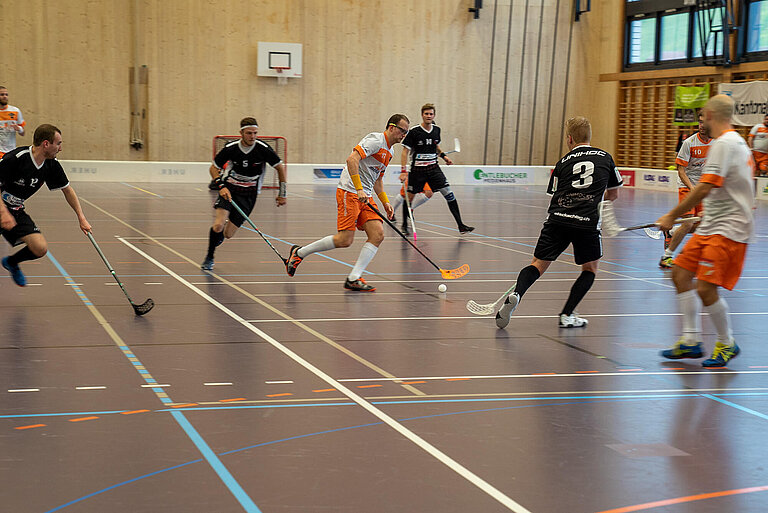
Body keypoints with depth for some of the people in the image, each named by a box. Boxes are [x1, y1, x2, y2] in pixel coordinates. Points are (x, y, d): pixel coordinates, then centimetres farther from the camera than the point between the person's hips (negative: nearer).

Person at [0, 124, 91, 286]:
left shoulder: (52, 165, -3)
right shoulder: (15, 158, -23)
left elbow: (67, 189, 11)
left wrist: (81, 218, 10)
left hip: (17, 211, 6)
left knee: (40, 249, -6)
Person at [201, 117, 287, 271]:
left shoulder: (263, 149, -15)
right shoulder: (230, 149, -13)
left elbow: (281, 168, 0)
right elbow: (213, 168, 3)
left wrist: (282, 194, 3)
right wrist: (221, 186, -13)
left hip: (248, 194, 0)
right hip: (229, 189, 0)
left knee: (228, 234, -6)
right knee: (218, 226, -21)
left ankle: (219, 235, 33)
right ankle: (209, 258, 5)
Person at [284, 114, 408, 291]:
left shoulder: (389, 151, 19)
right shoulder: (376, 140, -11)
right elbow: (352, 159, -24)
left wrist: (385, 202, 19)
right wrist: (359, 189, -27)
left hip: (365, 197, 9)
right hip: (349, 192, -9)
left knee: (378, 235, -8)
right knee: (345, 240, -13)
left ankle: (353, 278, -8)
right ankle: (299, 253, 5)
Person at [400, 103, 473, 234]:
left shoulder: (436, 130, 5)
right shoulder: (414, 131, -11)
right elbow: (405, 151, -8)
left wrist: (443, 155, 6)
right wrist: (403, 171, -15)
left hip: (433, 168, 4)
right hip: (417, 169, -3)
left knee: (448, 193, -6)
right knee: (410, 196, 4)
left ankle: (460, 225, -4)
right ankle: (404, 224, 26)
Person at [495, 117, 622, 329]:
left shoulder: (563, 162, 15)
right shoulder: (605, 157, 15)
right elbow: (613, 194, 25)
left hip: (557, 219, 1)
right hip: (588, 223, -1)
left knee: (538, 264, 6)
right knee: (590, 269, 18)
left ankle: (516, 293, -22)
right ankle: (567, 315, 7)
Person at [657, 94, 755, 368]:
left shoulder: (724, 143, -17)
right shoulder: (737, 141, 15)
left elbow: (705, 188, -25)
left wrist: (672, 216, -19)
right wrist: (708, 212, 32)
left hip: (728, 230, -11)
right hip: (713, 226, 11)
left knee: (706, 288, -14)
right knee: (681, 272, 8)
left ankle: (727, 344, 6)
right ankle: (691, 341, 14)